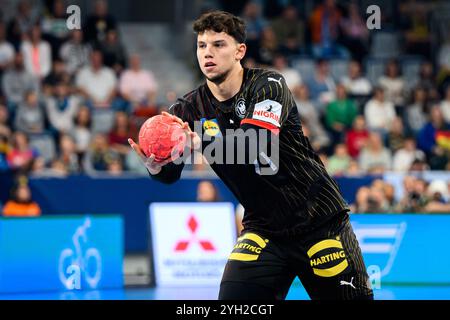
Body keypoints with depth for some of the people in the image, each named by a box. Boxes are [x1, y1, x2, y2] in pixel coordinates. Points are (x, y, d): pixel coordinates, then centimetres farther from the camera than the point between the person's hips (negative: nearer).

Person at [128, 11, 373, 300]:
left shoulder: (268, 85, -15)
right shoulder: (191, 108, -2)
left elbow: (257, 144, -32)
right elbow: (171, 175, -13)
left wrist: (199, 143, -47)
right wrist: (155, 165, -37)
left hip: (320, 221, -3)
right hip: (263, 229, 3)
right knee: (232, 300, -16)